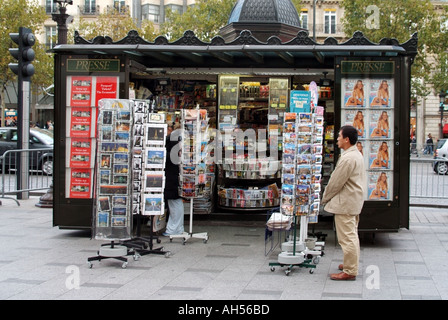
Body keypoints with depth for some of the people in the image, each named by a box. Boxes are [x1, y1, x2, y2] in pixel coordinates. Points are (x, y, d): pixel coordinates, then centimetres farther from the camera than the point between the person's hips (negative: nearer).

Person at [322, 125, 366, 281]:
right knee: (352, 235, 20)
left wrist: (325, 198, -4)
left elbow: (336, 182, -19)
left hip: (345, 203, -11)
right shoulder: (357, 154, 12)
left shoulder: (347, 158, -22)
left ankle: (349, 271, -2)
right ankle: (352, 264, 32)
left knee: (347, 237, -6)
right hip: (355, 200, 11)